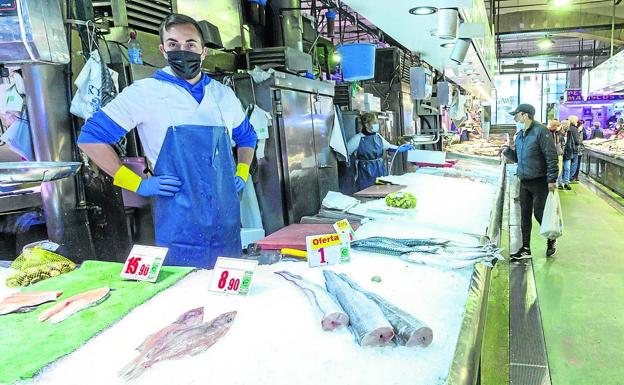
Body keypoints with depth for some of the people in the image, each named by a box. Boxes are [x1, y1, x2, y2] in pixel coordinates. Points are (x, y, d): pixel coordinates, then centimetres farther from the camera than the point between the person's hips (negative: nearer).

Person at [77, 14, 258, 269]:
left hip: (226, 217, 5)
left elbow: (246, 137, 28)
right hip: (178, 223, -4)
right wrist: (139, 185, -6)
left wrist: (242, 174, 12)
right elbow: (90, 137, -1)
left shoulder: (224, 95, 12)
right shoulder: (145, 92, -2)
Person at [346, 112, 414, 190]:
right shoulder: (358, 139, -11)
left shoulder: (378, 137, 6)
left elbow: (389, 147, 23)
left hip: (380, 172, 5)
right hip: (366, 175, -5)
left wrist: (402, 148, 21)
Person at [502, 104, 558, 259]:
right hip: (524, 182, 7)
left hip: (539, 182, -7)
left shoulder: (540, 131, -14)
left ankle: (551, 241, 27)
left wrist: (552, 179, -20)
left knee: (539, 213, 1)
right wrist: (508, 151, -1)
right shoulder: (519, 135, 11)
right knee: (525, 215, 9)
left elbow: (551, 156, -17)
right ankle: (525, 249, 17)